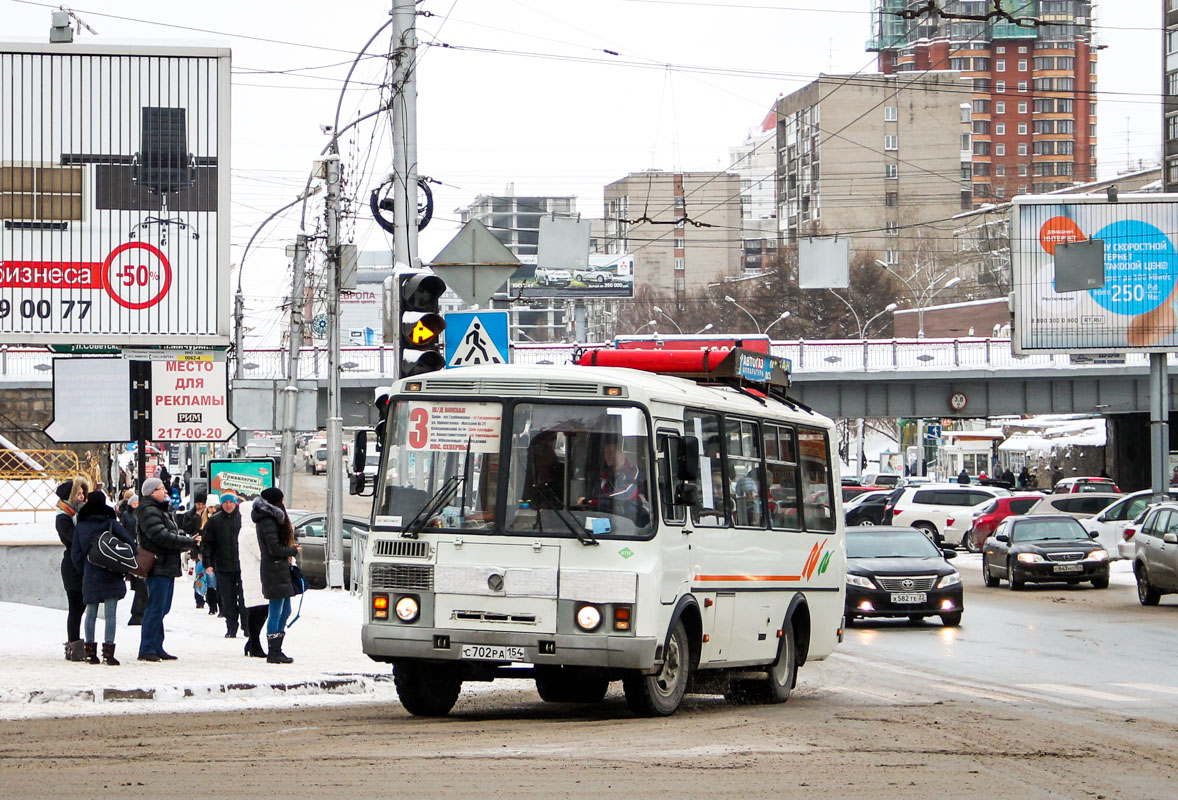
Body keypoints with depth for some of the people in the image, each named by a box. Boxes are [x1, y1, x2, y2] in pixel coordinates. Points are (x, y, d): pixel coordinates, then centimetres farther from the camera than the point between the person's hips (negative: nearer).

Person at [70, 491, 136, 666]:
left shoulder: (80, 527, 3)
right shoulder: (111, 523, -5)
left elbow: (75, 554, 4)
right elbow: (129, 541, -10)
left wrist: (83, 571, 15)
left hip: (90, 577, 3)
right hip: (111, 577, -3)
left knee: (91, 614, 12)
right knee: (111, 615, -2)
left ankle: (90, 652, 12)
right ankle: (108, 652, -9)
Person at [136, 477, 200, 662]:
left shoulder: (163, 510, 21)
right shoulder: (149, 512, -12)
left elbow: (173, 535, 19)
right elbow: (162, 537, -21)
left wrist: (188, 539, -3)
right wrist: (190, 542, -15)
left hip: (168, 568, 10)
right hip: (158, 568, -10)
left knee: (162, 609, 13)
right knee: (155, 609, -10)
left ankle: (157, 648, 19)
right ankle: (147, 649, -8)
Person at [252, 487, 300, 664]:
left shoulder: (270, 519, 16)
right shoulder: (268, 522, -15)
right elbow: (275, 549, -18)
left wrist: (290, 547, 4)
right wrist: (293, 550, -5)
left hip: (280, 571, 10)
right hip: (274, 571, -10)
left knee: (285, 611, 14)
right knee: (276, 612, -6)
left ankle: (276, 650, 18)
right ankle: (273, 653, -3)